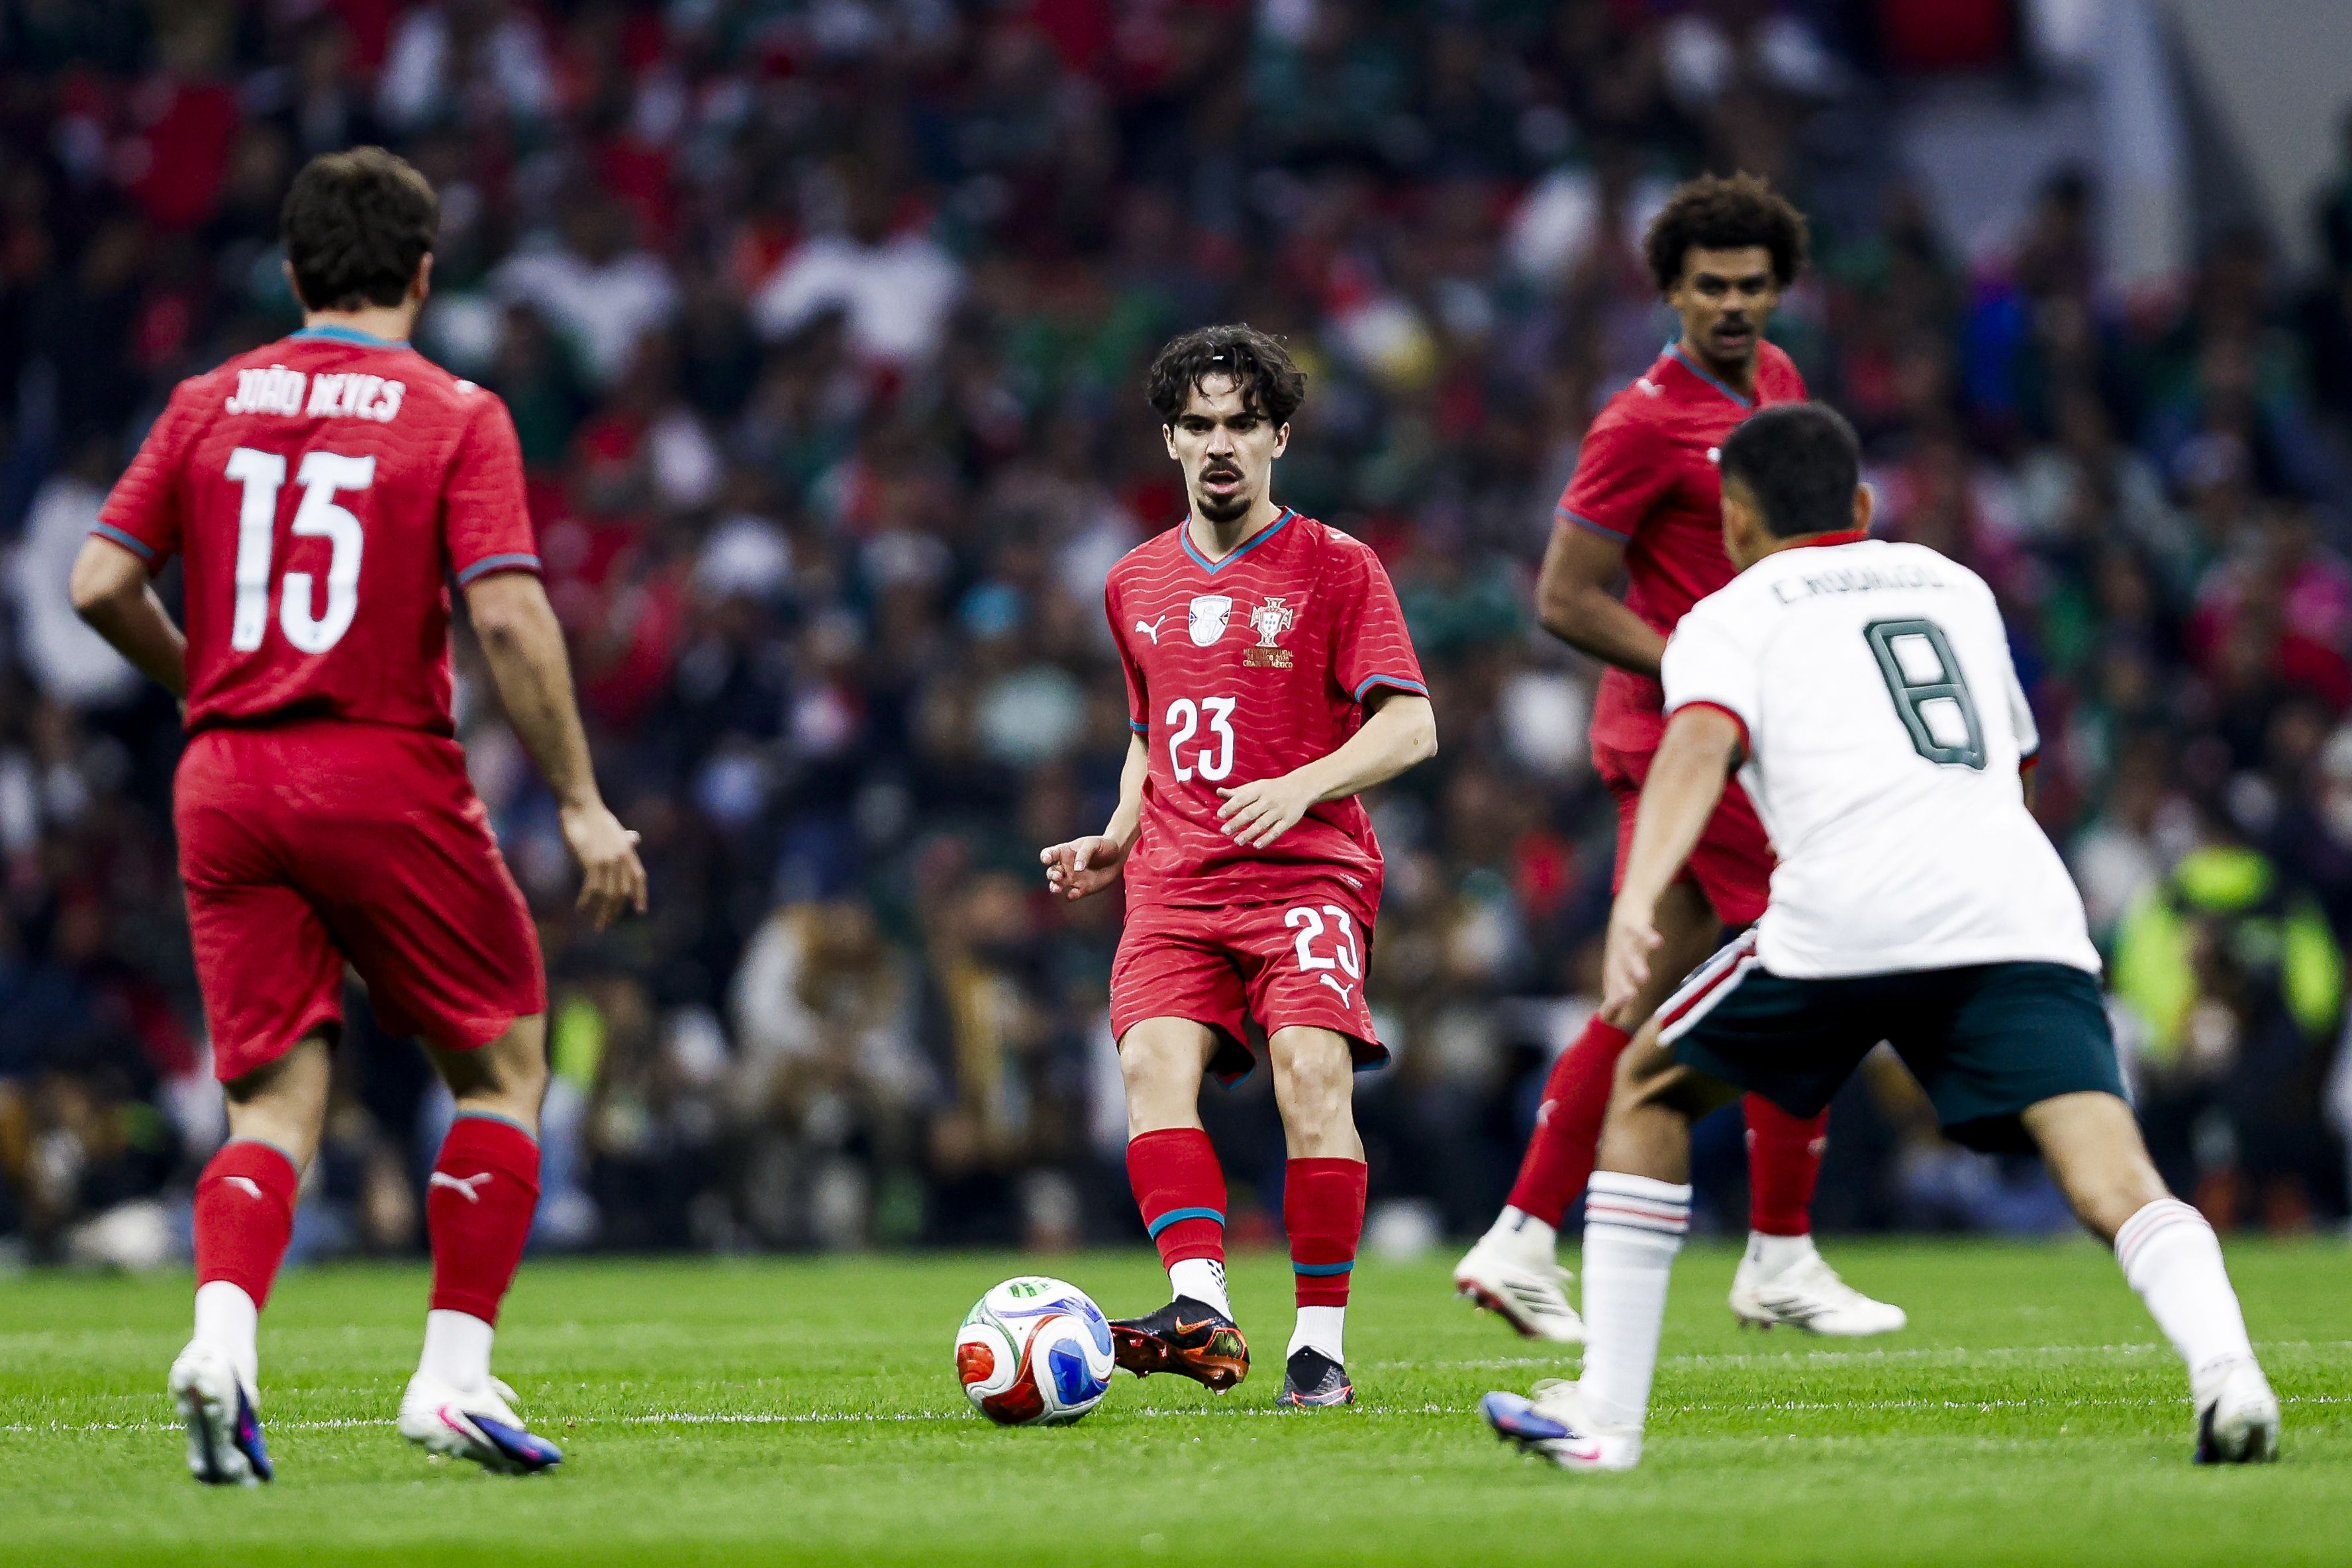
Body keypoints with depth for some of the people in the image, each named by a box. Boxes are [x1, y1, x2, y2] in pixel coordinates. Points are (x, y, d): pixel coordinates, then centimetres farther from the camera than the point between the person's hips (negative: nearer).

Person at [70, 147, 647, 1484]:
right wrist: (583, 806, -8)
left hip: (225, 781, 4)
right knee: (507, 1065, 12)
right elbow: (510, 619, -12)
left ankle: (222, 1336, -20)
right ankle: (454, 1374, 4)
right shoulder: (456, 417, -3)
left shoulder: (210, 405, 8)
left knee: (278, 1100, 6)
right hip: (388, 775, -4)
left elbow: (100, 586, 4)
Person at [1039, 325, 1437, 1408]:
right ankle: (1201, 1311, -35)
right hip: (1174, 881, 4)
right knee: (1153, 1061, -23)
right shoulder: (1136, 585, 19)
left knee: (1313, 1072, -23)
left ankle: (1322, 1341, -15)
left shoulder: (1334, 567, 3)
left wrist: (1302, 787, -18)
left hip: (1308, 870, -4)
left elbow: (1409, 726, -3)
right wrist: (1117, 840, 15)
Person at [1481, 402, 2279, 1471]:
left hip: (1850, 907, -3)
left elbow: (1699, 743, -4)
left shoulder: (1733, 615, 18)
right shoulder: (1956, 587, 33)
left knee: (1650, 1090, 20)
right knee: (2114, 1181, -10)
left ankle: (1606, 1411, 17)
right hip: (2019, 900, 3)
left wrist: (1636, 902, -18)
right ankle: (2225, 1370, -40)